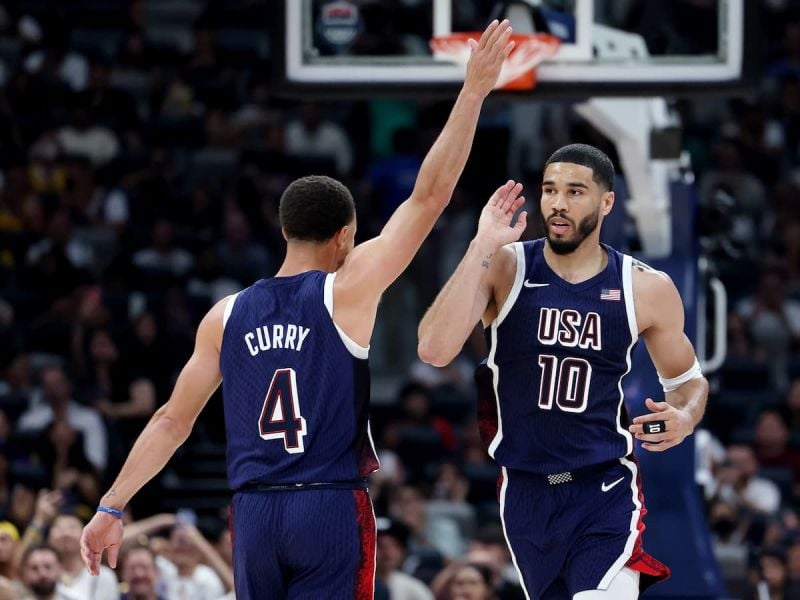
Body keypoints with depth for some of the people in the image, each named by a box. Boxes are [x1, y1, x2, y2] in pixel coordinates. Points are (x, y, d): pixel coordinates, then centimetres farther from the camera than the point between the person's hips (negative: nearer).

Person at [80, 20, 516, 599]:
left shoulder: (227, 316, 9)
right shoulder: (348, 291, -3)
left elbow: (172, 421, 11)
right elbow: (429, 197, -6)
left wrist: (112, 508, 18)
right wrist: (474, 92, -5)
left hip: (255, 513, 4)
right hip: (333, 508, -4)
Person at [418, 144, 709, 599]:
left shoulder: (646, 289, -3)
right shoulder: (504, 268, -6)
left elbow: (688, 379, 13)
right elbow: (435, 351, -21)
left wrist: (685, 417, -11)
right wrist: (482, 247, -22)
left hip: (605, 487, -2)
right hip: (526, 489, 2)